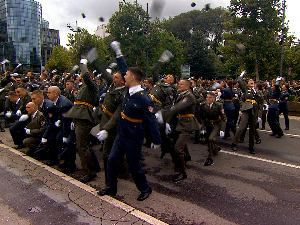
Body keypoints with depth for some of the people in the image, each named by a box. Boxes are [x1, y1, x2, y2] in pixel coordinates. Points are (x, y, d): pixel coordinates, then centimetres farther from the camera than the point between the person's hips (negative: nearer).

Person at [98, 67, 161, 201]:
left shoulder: (143, 98, -23)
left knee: (134, 166, 8)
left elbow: (151, 120, -18)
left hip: (133, 139, -8)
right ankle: (111, 188, 34)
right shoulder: (128, 92, 0)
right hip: (121, 135, 8)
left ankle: (145, 189, 32)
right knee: (112, 161, 13)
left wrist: (156, 140, -13)